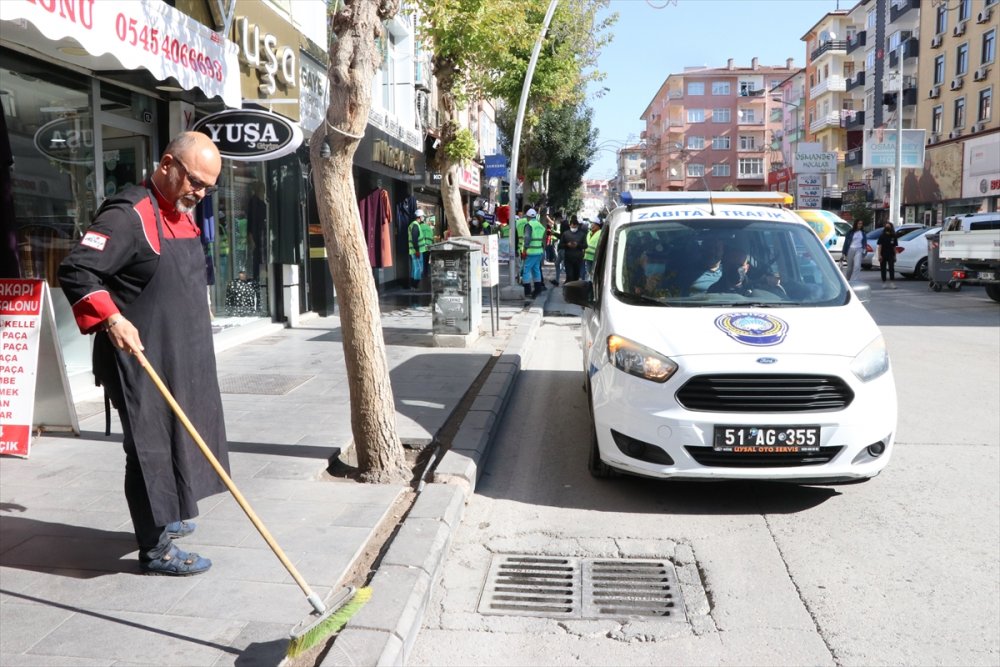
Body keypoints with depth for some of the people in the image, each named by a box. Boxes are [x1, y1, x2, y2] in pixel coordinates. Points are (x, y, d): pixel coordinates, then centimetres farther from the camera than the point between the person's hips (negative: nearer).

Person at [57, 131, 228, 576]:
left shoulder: (182, 215, 14)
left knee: (178, 439, 19)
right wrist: (111, 318, -33)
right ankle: (155, 549, 9)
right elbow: (74, 271, -23)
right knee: (150, 449, -2)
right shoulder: (129, 215, -17)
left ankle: (166, 518, 36)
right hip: (141, 360, -9)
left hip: (183, 358, 9)